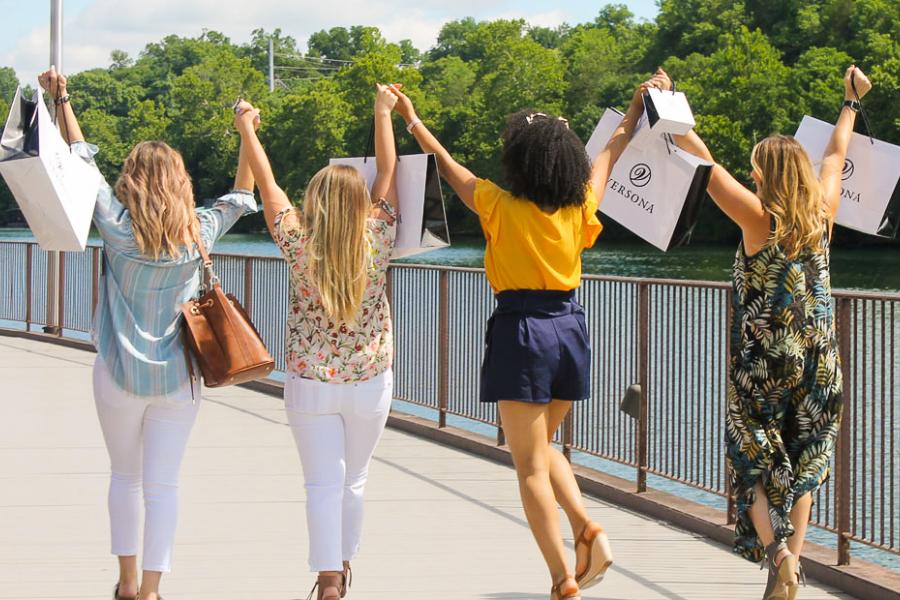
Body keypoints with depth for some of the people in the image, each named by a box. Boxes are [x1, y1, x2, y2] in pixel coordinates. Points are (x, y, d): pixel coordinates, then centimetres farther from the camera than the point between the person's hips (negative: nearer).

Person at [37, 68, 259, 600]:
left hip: (121, 374, 0)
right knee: (163, 483, 1)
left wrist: (62, 99, 11)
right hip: (178, 376, 0)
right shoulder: (199, 232, -3)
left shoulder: (118, 227, -7)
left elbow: (82, 163, 3)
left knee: (125, 475, 16)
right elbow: (242, 197, 15)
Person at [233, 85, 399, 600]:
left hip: (310, 382, -1)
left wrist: (248, 131, 14)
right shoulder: (377, 240, -8)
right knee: (354, 481, 15)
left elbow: (268, 185, 2)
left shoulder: (299, 244, -10)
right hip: (370, 381, 1)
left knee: (325, 482, -1)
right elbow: (388, 173, 3)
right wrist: (384, 114, 13)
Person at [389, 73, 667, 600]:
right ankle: (588, 530, 4)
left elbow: (449, 167, 5)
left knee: (532, 464, 0)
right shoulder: (582, 207, 2)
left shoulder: (500, 207, -9)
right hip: (570, 328, 5)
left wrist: (413, 121, 19)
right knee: (542, 445, 24)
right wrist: (639, 105, 35)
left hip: (522, 331, -5)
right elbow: (612, 152, 19)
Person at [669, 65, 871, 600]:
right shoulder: (823, 213, 0)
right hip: (818, 356, 4)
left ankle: (774, 543, -15)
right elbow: (837, 155, 17)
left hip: (764, 359, -4)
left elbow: (705, 162, -13)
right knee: (802, 462, 10)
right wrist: (851, 102, 32)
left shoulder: (759, 217, -12)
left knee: (755, 460, 7)